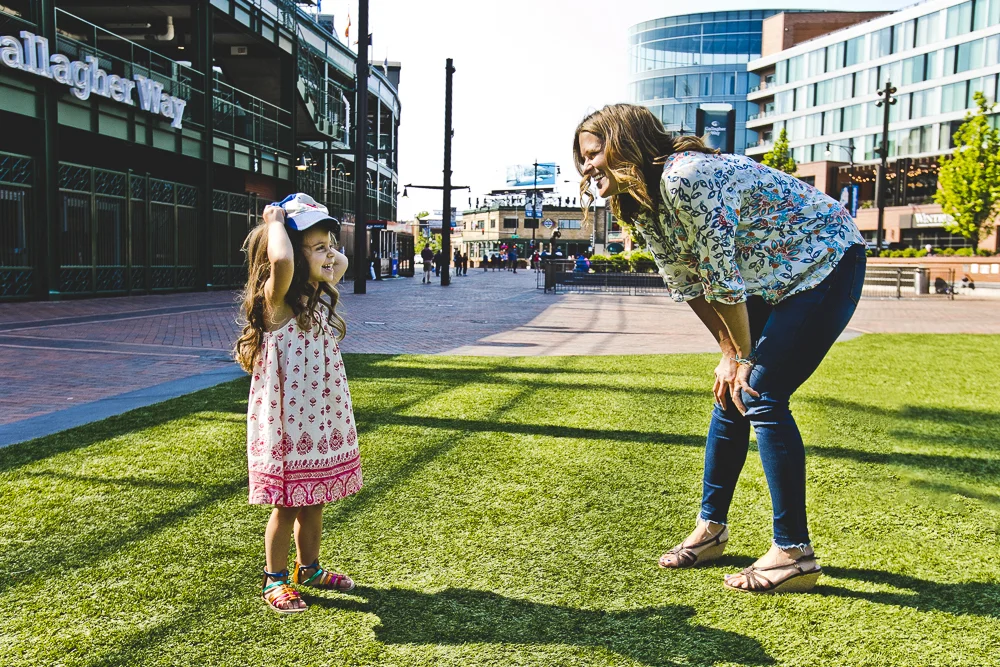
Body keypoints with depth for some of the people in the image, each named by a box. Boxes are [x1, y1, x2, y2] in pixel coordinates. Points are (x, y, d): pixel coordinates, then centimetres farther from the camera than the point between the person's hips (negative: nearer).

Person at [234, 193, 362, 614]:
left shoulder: (317, 295, 6)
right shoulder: (276, 301, -17)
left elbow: (341, 262, 25)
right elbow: (281, 261, -40)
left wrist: (322, 247, 9)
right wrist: (276, 223, -22)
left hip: (322, 417, 8)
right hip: (287, 421, -8)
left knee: (314, 501, 19)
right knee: (287, 506, 6)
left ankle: (309, 569, 37)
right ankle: (274, 581, 24)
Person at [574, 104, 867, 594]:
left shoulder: (685, 179, -29)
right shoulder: (641, 205, 0)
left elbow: (723, 279, -25)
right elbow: (686, 283, 5)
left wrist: (745, 357, -14)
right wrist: (729, 351, 2)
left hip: (827, 264, -9)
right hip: (772, 279, 9)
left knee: (761, 397, -15)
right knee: (730, 397, 7)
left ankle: (794, 553, -5)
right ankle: (711, 527, 20)